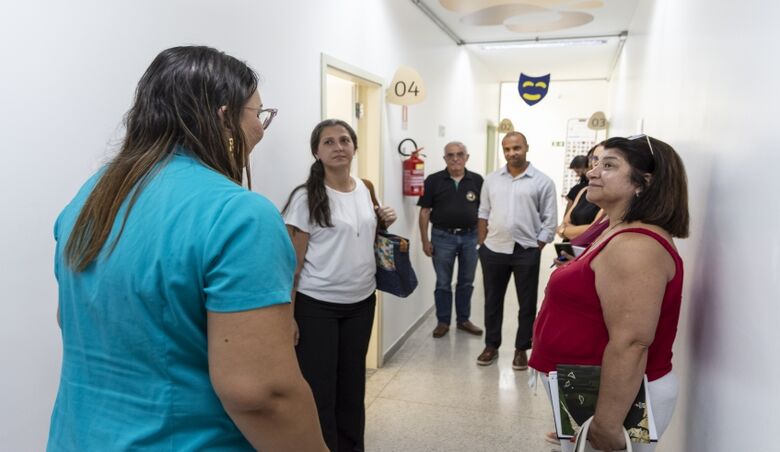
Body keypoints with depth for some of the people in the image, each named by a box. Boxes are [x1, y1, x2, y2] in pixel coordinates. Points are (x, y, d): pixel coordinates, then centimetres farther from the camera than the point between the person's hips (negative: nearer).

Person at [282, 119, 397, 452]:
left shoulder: (364, 190, 5)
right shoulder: (306, 198, -12)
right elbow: (293, 262, -11)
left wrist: (383, 224, 0)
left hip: (361, 302, 5)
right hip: (316, 306, -5)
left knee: (352, 384, 18)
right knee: (318, 390, 5)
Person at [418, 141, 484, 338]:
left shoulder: (477, 180, 1)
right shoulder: (433, 180, -3)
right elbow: (425, 211, -1)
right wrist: (425, 240, -5)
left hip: (470, 237, 2)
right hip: (443, 237, -1)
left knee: (466, 282, 13)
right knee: (443, 283, 8)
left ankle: (463, 320, 28)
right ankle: (443, 322, 21)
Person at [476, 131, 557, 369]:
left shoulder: (542, 182, -4)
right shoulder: (491, 180, 7)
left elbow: (550, 220, -2)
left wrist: (537, 248, -6)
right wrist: (482, 244, 6)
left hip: (526, 252, -3)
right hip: (494, 250, 3)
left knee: (527, 304, 8)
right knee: (492, 300, 12)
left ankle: (521, 349, 24)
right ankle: (491, 345, 28)